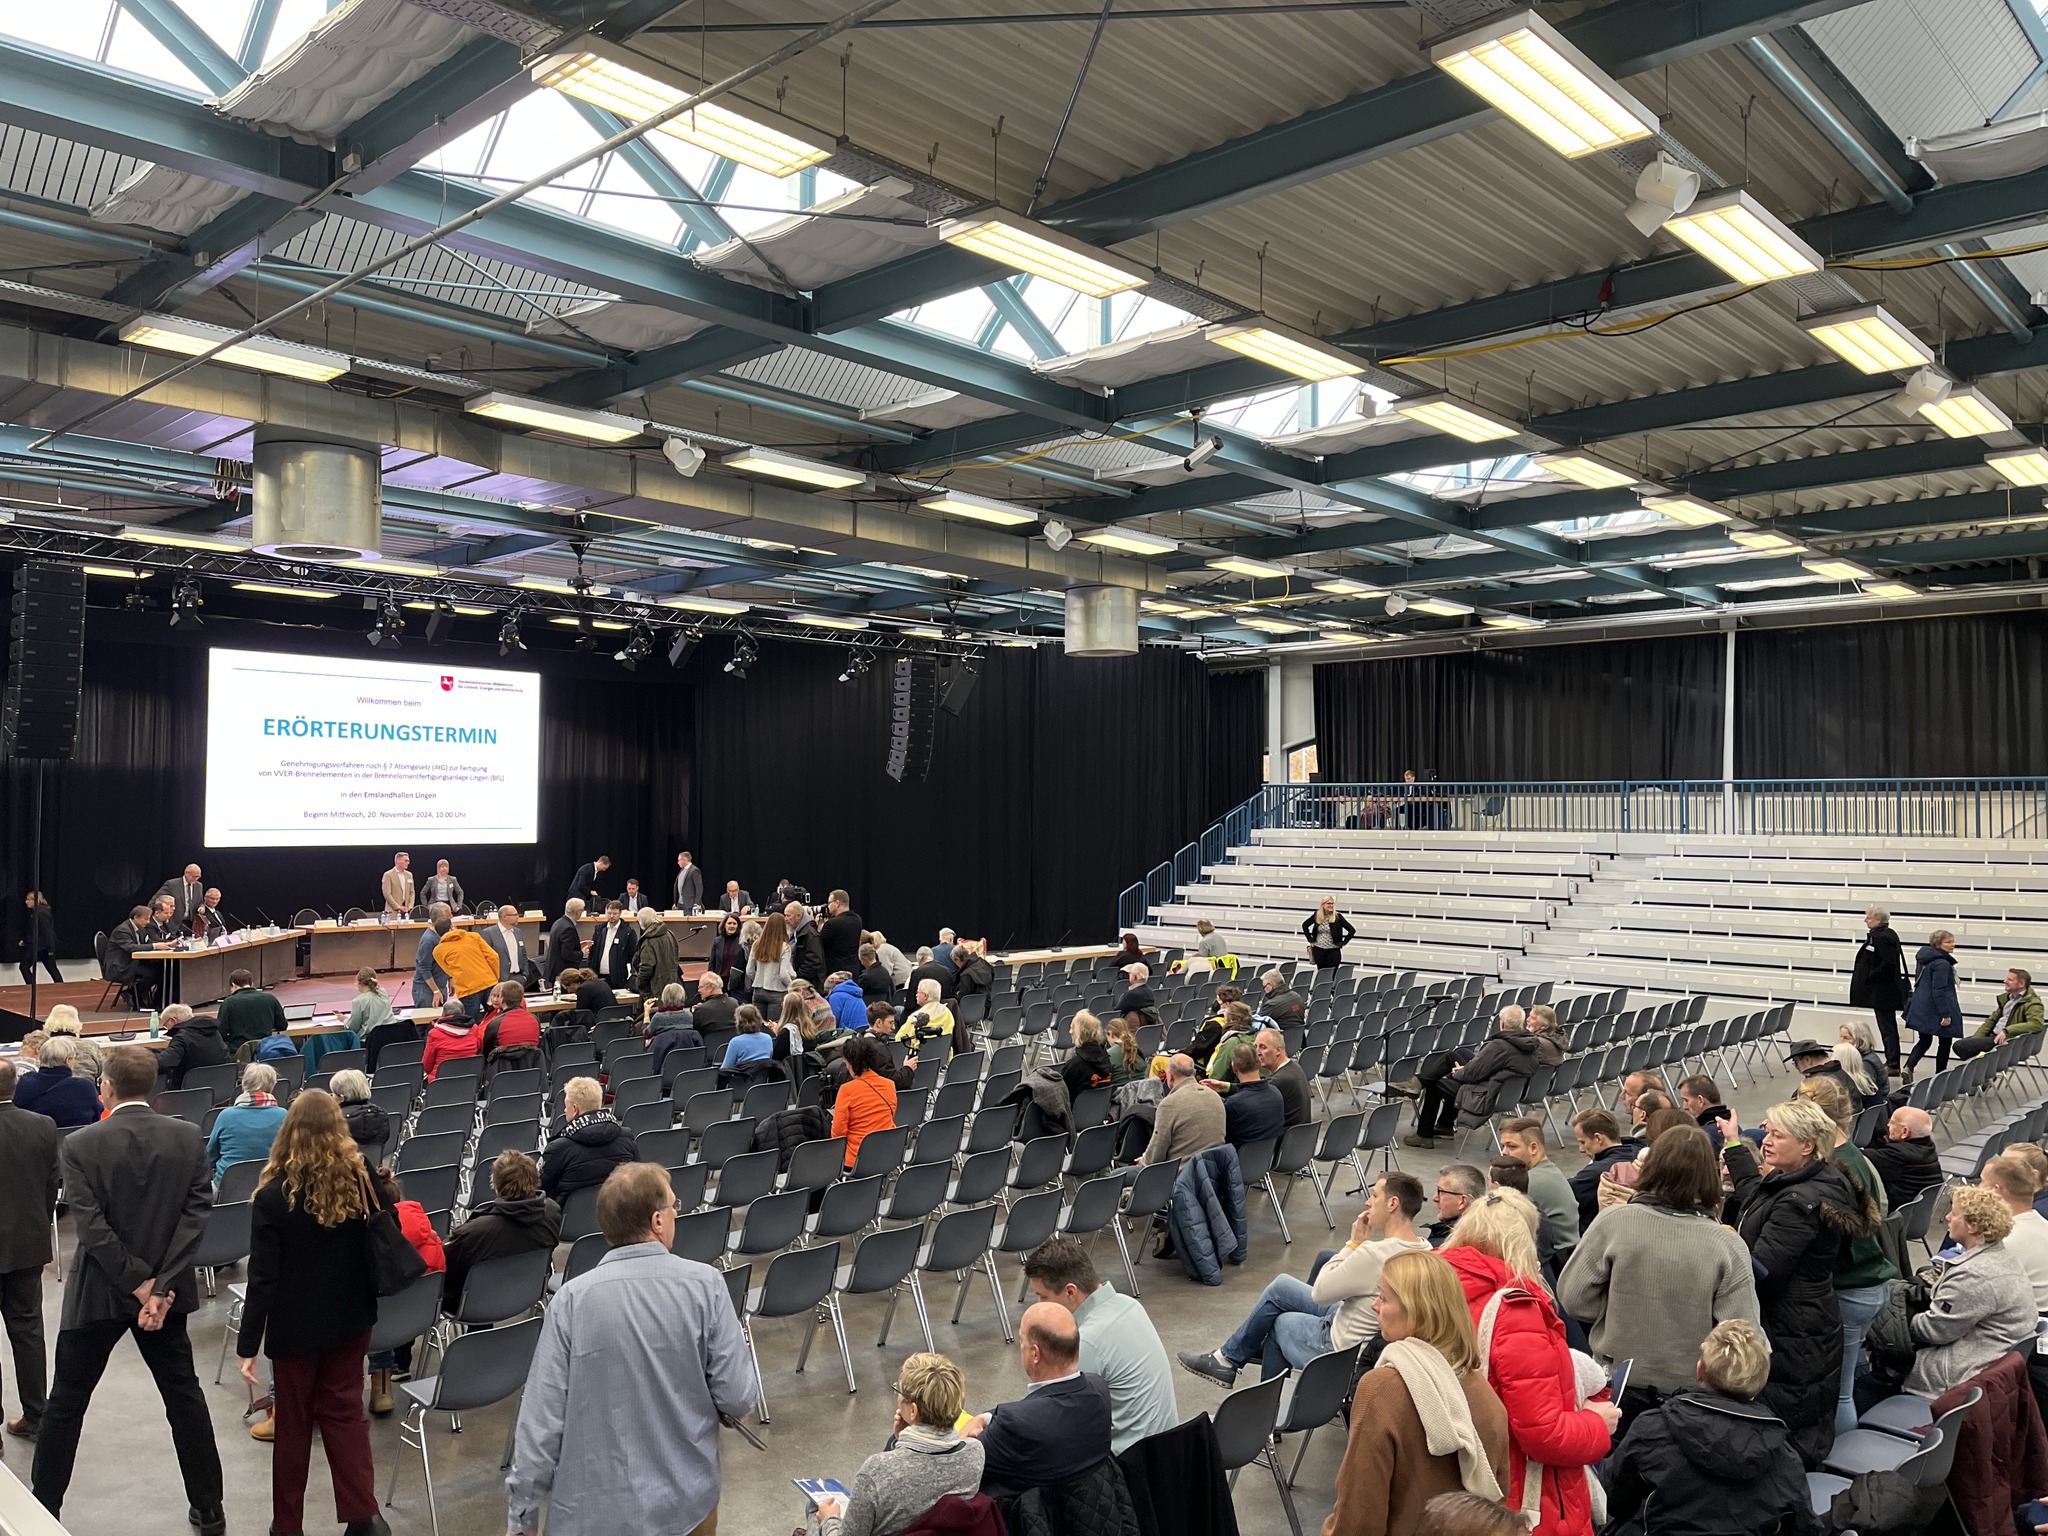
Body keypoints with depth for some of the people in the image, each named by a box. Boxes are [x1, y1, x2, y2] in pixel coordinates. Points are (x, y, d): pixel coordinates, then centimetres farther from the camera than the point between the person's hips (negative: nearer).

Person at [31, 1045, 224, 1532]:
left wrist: (140, 1284, -13)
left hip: (98, 1292, -2)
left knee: (66, 1403, 16)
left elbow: (91, 1225, -18)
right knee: (184, 1393, 14)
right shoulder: (189, 1137, -7)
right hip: (166, 1286, 3)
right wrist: (160, 1286, -11)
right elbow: (196, 1213, -11)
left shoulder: (79, 1145, -13)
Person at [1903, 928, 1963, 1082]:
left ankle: (1908, 1067, -4)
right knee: (1945, 1042, 6)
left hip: (1921, 1009, 8)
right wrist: (1945, 1014, -21)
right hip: (1936, 1011, -8)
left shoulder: (1925, 959, 10)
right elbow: (1939, 990, -22)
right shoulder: (1942, 963, -17)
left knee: (1924, 1041, 13)